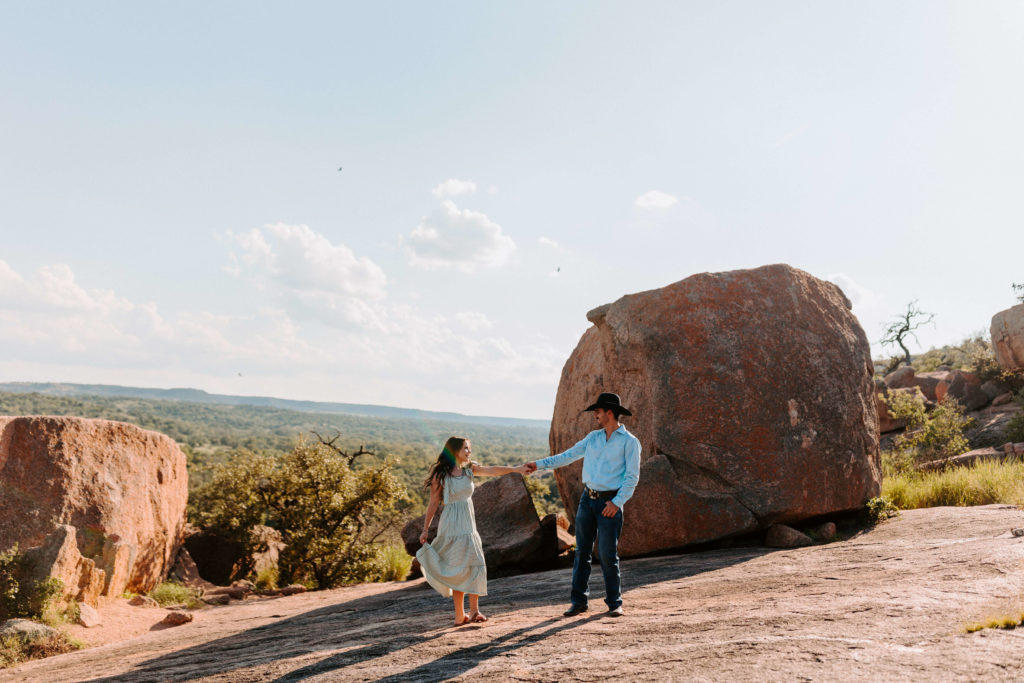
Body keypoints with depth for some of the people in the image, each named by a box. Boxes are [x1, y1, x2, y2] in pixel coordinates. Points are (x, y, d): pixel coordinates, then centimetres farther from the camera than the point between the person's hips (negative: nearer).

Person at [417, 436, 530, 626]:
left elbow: (492, 471, -4)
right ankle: (460, 615, -2)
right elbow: (433, 503, -2)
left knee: (475, 565, -1)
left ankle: (473, 610, 3)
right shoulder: (440, 475, -6)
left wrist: (516, 469, -17)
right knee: (459, 570, -6)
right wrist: (425, 529, -1)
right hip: (451, 526, -6)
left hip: (468, 525, 6)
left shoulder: (470, 469, 9)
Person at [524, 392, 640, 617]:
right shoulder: (593, 437, 13)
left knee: (608, 555, -4)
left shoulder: (629, 442, -4)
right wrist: (539, 464, 12)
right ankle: (578, 601, 12)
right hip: (587, 499, 5)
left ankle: (614, 603, 10)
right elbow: (568, 456, 16)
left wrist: (617, 502, -16)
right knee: (582, 551, 5)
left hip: (610, 503, -5)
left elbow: (632, 477, -8)